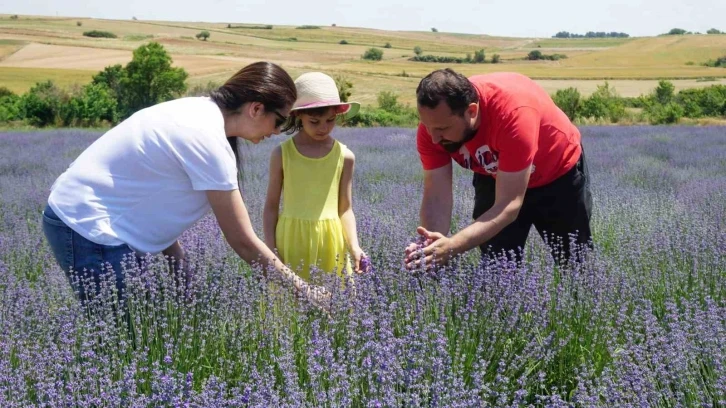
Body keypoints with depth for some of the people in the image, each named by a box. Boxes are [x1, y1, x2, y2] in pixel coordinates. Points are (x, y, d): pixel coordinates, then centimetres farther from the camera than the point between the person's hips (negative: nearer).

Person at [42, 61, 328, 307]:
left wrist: (174, 254, 0)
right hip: (88, 227, -10)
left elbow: (151, 192, 6)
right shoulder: (208, 139, -24)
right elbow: (243, 242, -20)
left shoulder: (200, 111, 3)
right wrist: (304, 290, -12)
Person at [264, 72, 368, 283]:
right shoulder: (282, 154, -1)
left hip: (331, 242, 1)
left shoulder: (344, 156, 1)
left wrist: (354, 246, -8)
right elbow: (272, 205, 4)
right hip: (291, 241, -1)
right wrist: (269, 249, 0)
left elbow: (345, 209, 5)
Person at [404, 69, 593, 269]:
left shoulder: (514, 112, -43)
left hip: (559, 174, -3)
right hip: (495, 179, 3)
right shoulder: (433, 120, -28)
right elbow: (436, 198, -27)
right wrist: (429, 245, -47)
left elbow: (509, 205, -43)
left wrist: (453, 246, -56)